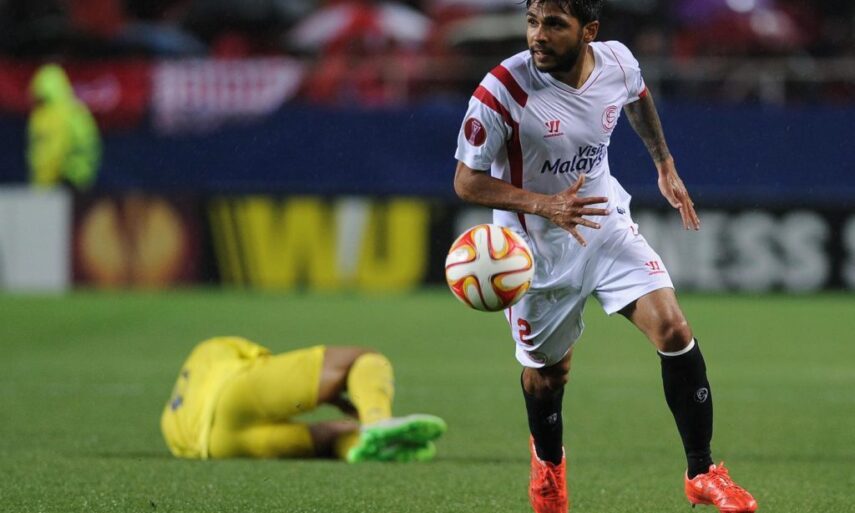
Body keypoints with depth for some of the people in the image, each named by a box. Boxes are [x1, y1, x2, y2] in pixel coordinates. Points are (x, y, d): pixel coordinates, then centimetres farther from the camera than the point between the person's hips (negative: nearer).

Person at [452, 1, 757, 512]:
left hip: (605, 222, 3)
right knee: (546, 371, 12)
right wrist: (545, 206, -32)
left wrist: (665, 165, 21)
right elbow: (467, 181, -20)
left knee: (673, 329, -15)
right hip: (537, 248, -3)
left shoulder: (618, 63, -12)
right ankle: (548, 461, 47)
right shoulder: (503, 90, -26)